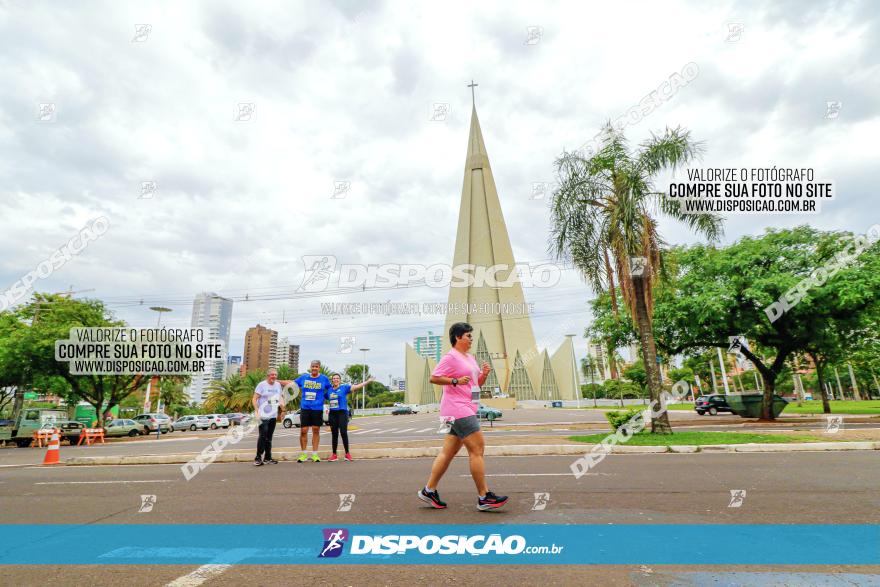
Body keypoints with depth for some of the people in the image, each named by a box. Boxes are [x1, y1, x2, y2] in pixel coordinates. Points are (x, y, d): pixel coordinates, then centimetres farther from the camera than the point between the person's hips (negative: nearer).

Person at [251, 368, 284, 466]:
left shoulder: (278, 385, 11)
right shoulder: (262, 384, -7)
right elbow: (254, 399, -9)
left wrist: (282, 410, 21)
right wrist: (257, 411, -20)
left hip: (273, 415, 6)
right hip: (263, 415, -6)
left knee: (269, 437, 11)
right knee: (263, 435, -14)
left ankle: (267, 457, 18)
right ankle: (258, 458, -8)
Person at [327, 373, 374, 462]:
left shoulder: (344, 387, -1)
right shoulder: (329, 390, 10)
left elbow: (356, 387, -9)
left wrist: (368, 381, -16)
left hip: (342, 413, -4)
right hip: (332, 414, 4)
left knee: (343, 433, -8)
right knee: (334, 434, 8)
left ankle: (347, 453, 2)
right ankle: (334, 454, 16)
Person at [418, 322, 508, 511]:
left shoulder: (470, 358, 19)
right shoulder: (450, 357, -9)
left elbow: (477, 383, 25)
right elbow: (434, 378, -14)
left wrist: (484, 374, 6)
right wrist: (456, 380, -21)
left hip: (466, 410, 9)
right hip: (458, 410, -9)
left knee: (448, 452, 11)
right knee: (477, 449, -8)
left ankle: (429, 490, 20)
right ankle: (484, 497, -1)